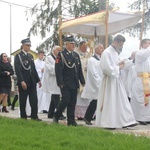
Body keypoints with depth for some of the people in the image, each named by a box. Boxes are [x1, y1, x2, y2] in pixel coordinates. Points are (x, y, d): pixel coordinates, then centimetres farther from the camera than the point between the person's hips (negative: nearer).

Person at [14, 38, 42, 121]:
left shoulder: (30, 56, 14)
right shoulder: (18, 56, -6)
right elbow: (18, 70, -14)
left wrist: (38, 80, 13)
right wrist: (22, 81, -23)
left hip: (32, 82, 6)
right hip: (23, 82, -6)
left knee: (34, 99, 0)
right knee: (23, 100, 3)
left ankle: (34, 116, 2)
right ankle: (23, 116, 12)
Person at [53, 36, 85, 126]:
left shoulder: (76, 55, 15)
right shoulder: (61, 55, -6)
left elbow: (80, 70, 17)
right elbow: (58, 70, -11)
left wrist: (82, 81, 13)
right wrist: (60, 83, -17)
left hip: (74, 84, 6)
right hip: (65, 84, -6)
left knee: (73, 103, 6)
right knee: (66, 100, -8)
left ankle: (71, 121, 11)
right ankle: (56, 117, 10)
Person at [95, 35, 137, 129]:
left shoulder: (115, 52, 14)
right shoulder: (107, 53, -14)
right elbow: (107, 68, -21)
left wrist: (119, 64, 2)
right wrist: (118, 67, -10)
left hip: (117, 80, 9)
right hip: (109, 80, -9)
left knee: (121, 101, 7)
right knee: (109, 103, -2)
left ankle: (125, 121, 10)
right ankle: (108, 123, 6)